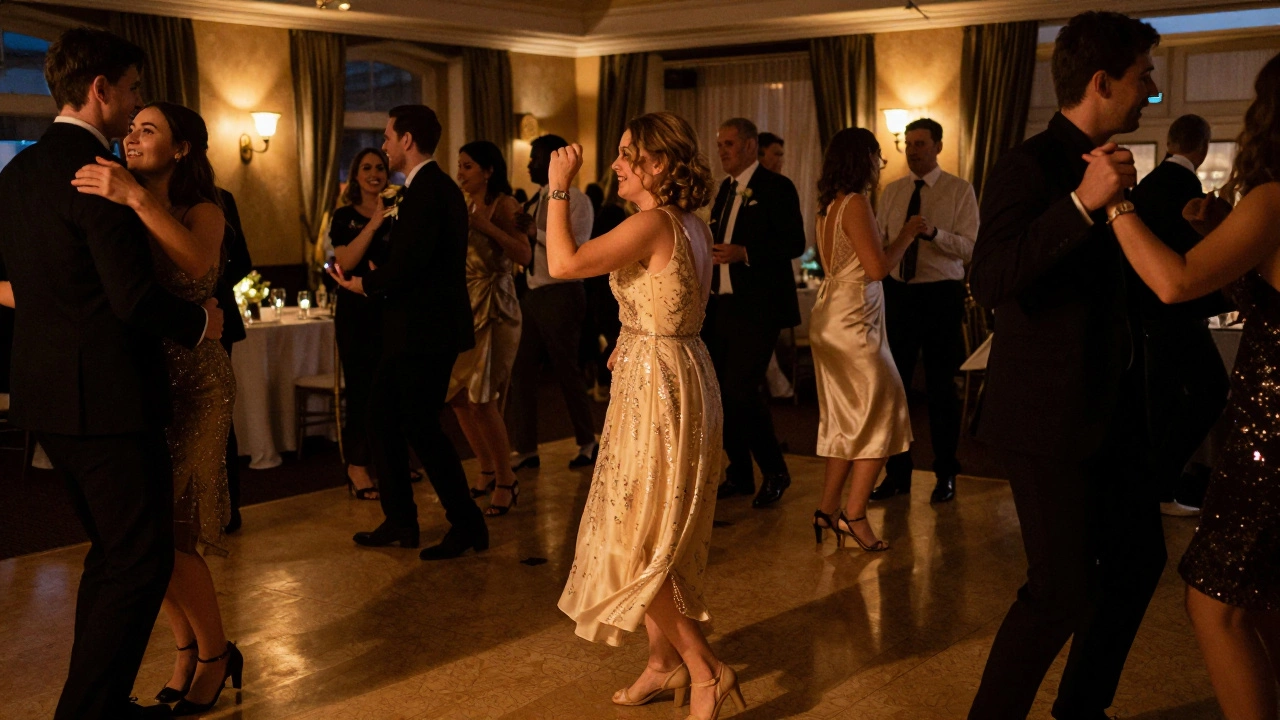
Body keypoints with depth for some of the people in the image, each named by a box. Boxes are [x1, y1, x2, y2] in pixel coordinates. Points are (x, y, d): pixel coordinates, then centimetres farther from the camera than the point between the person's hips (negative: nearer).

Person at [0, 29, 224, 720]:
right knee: (141, 560, -1)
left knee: (110, 553, 20)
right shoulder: (94, 174, -17)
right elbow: (136, 296, -23)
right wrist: (200, 321, -6)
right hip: (108, 396, -10)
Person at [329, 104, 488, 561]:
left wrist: (365, 284, -7)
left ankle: (467, 524, 8)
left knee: (420, 426, -3)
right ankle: (400, 522, 24)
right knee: (382, 416, 15)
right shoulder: (432, 187, 15)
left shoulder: (427, 191, -17)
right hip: (416, 330, 11)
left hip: (426, 331, -11)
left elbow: (409, 264, -23)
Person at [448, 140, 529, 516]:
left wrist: (487, 226, -25)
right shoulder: (465, 206, 14)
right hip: (465, 305, 8)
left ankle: (506, 481, 4)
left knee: (482, 398, -10)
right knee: (459, 396, 8)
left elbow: (525, 255, -20)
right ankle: (488, 471, 23)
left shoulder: (504, 204, -7)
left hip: (494, 310, -8)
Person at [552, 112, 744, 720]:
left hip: (657, 387, -10)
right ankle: (663, 662, 28)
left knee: (634, 539, -1)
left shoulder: (652, 224, -19)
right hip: (683, 374, 10)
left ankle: (705, 669, 3)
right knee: (657, 537, 17)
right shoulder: (693, 226, 9)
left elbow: (563, 263, -24)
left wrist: (559, 189, -14)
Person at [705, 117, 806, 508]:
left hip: (757, 307, -8)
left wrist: (744, 253, -22)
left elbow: (794, 243, -14)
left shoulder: (776, 187, -6)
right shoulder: (726, 189, 18)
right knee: (723, 391, 8)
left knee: (743, 391, -13)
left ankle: (775, 472, 5)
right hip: (722, 305, 8)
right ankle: (739, 474, 20)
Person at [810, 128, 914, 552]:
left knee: (848, 420, 14)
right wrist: (906, 237, -4)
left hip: (833, 319, 9)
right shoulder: (855, 203, -15)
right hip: (852, 321, -9)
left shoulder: (829, 205, 12)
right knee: (881, 413, -2)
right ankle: (854, 515, -1)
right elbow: (878, 267, -19)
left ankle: (828, 511, 18)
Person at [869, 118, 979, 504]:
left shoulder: (960, 190, -3)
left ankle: (945, 474, 20)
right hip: (898, 294, 4)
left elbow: (969, 247, -12)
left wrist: (933, 232, -27)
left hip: (941, 296, -3)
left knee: (941, 386, 6)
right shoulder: (892, 192, 9)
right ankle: (897, 472, 20)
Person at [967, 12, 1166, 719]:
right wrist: (1081, 203, -35)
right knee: (1065, 591, -5)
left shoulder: (1102, 166, 14)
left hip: (1110, 414, 10)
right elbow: (990, 280, -30)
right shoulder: (1031, 167, -15)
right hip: (1050, 421, -10)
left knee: (1138, 561, 17)